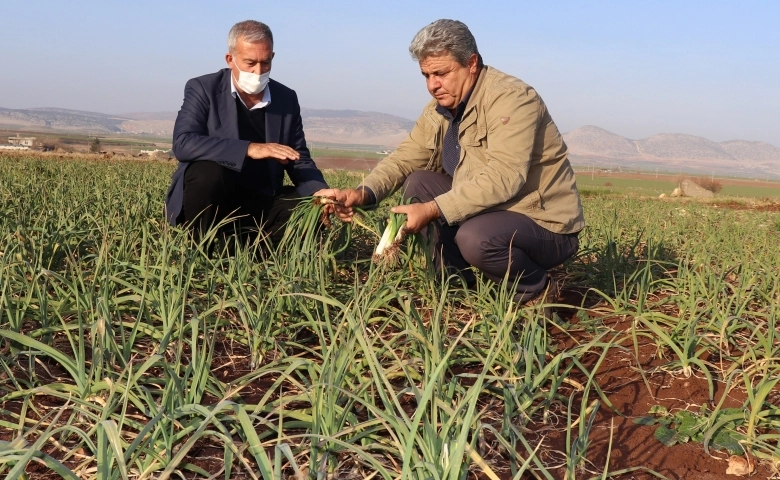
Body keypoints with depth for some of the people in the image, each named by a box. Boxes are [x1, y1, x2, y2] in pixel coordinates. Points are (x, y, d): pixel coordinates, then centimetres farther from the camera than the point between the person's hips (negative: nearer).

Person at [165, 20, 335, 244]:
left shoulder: (287, 99, 3)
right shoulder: (203, 89, -8)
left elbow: (299, 160, 6)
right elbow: (182, 143, -23)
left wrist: (319, 191, -17)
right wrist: (249, 149, -33)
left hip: (260, 203, 3)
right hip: (211, 201, -3)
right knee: (208, 171, -34)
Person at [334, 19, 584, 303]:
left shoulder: (511, 99, -22)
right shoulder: (439, 109, 4)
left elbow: (501, 179, -33)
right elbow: (405, 157, 4)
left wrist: (432, 210, -38)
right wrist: (363, 193, -15)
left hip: (546, 224, -8)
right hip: (487, 211, 8)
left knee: (475, 238, -35)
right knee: (419, 183, -2)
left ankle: (534, 289, -3)